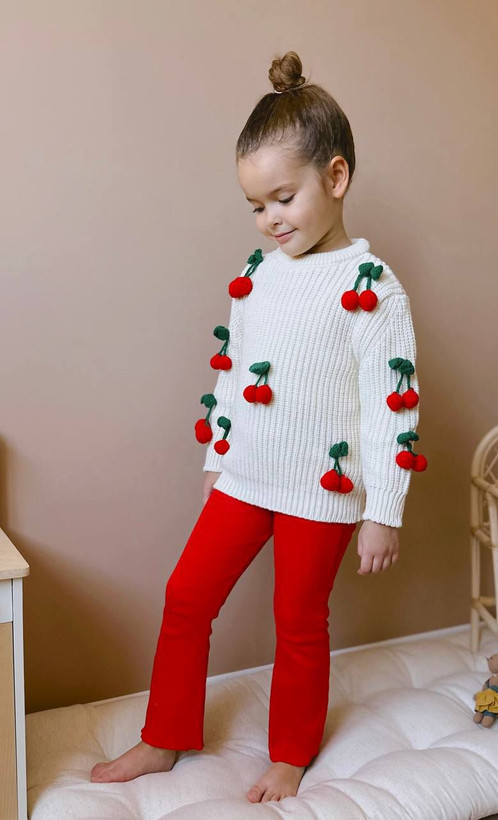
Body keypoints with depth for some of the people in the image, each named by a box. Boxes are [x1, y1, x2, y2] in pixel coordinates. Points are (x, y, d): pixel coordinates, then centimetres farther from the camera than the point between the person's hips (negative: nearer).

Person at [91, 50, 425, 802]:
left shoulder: (371, 287, -12)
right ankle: (163, 742, 28)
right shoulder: (255, 273, 6)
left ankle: (290, 757, 33)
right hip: (242, 481, 5)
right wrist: (215, 457, 16)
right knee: (186, 598, 8)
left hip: (322, 494, -5)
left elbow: (393, 403, -13)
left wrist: (383, 513, -13)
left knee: (300, 623, 10)